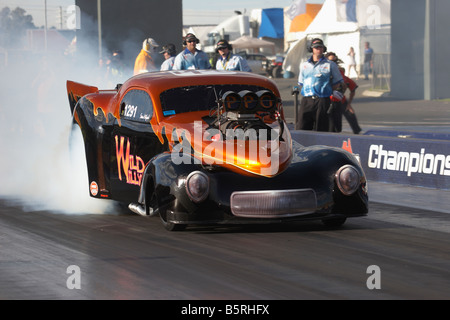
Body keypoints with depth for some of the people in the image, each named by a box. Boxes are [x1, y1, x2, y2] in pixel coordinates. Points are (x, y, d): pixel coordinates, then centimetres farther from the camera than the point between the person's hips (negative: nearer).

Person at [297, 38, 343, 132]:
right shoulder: (304, 65, 17)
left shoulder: (330, 65, 7)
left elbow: (337, 83, 10)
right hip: (306, 100, 3)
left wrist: (325, 91, 2)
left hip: (322, 100, -3)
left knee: (321, 129, -4)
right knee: (303, 127, -5)